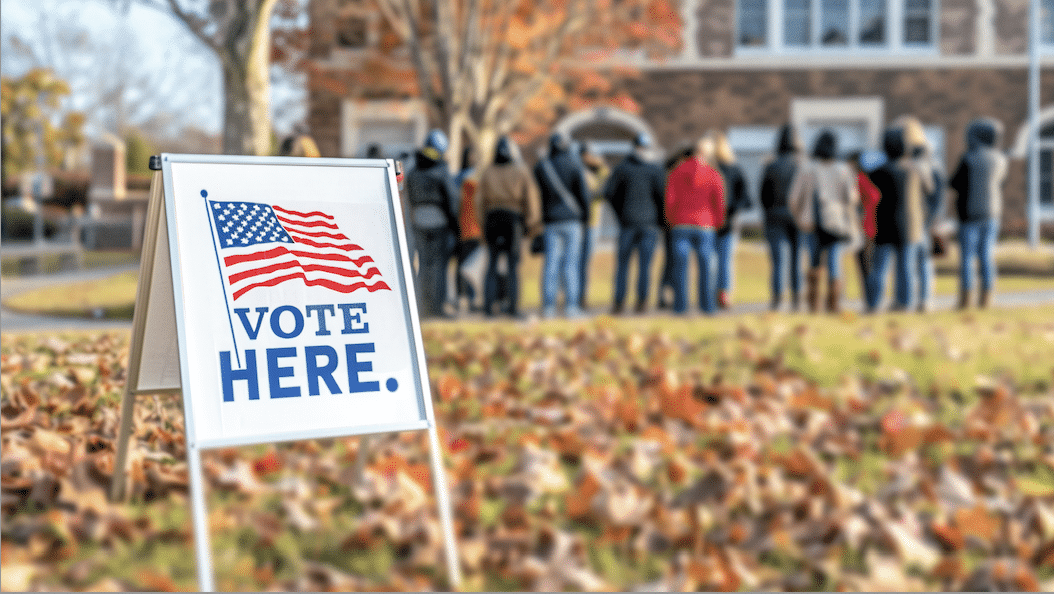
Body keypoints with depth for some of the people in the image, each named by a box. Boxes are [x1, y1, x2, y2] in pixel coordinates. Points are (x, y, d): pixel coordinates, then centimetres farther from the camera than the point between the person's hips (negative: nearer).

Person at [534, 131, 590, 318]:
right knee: (571, 263, -1)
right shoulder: (573, 165, -5)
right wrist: (584, 217, 4)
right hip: (572, 219, -3)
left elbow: (538, 192, 7)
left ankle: (549, 306, 1)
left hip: (551, 221, 3)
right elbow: (583, 193, -5)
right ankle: (571, 306, -3)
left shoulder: (541, 166, 4)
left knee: (551, 263, 4)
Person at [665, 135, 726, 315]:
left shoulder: (678, 171, 2)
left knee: (680, 266, 2)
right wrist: (717, 223, 15)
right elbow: (719, 203, -1)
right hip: (704, 225, -1)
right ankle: (707, 305, 6)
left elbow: (669, 199, 0)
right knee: (705, 266, 6)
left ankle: (680, 306, -2)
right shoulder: (714, 175, -2)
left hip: (681, 225, 1)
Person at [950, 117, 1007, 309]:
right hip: (992, 212, 5)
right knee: (987, 254, 7)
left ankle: (965, 297, -2)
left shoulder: (969, 159, -14)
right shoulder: (1000, 160, 2)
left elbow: (955, 184, -8)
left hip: (970, 213, -5)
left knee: (967, 255, -1)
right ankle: (986, 297, 6)